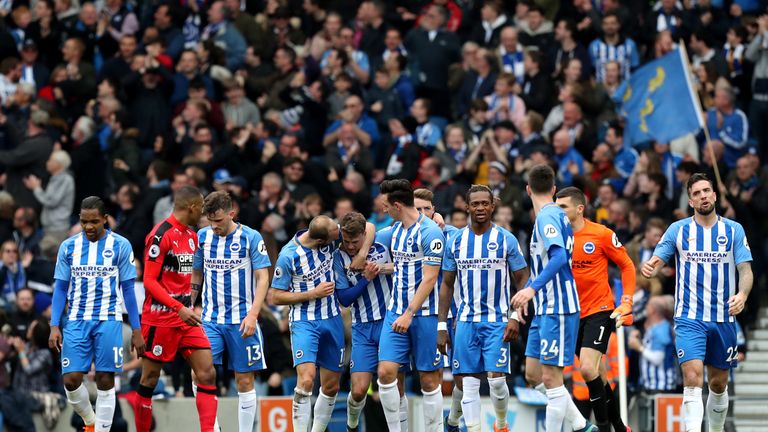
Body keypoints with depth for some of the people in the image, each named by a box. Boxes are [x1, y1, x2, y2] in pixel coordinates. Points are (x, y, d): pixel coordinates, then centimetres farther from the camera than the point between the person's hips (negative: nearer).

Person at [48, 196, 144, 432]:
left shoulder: (120, 246, -1)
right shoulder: (68, 246, 5)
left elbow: (128, 289, 2)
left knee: (105, 380, -4)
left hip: (108, 320, -2)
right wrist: (54, 326, 1)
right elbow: (60, 288, 9)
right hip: (77, 321, 2)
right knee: (71, 380, -6)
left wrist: (136, 330, 0)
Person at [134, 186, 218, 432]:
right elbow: (149, 281, -17)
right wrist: (179, 308, -23)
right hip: (160, 317, -8)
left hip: (186, 317, 8)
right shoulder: (161, 234, -13)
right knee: (149, 379, 2)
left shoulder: (191, 236, 13)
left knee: (207, 373, -4)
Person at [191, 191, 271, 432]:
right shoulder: (202, 237, 6)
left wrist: (252, 315, -16)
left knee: (244, 382, 2)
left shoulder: (251, 238, -5)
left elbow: (262, 279, -6)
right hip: (210, 319, 3)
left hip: (241, 321, -3)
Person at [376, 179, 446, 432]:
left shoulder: (430, 232, -13)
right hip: (396, 312, 6)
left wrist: (409, 314, -21)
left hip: (423, 314, -6)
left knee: (429, 381, 0)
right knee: (386, 372, -7)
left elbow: (429, 279, -17)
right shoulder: (396, 229, 11)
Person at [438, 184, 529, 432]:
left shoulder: (506, 240, -1)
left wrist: (515, 317, -11)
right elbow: (447, 285, 11)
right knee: (468, 383, -2)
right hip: (466, 321, 3)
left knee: (496, 379, -9)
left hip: (497, 321, -3)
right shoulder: (455, 242, 6)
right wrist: (441, 325, 5)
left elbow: (523, 280, 1)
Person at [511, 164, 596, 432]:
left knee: (551, 378, -8)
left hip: (557, 309, -10)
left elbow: (559, 257, -28)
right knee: (533, 374, 11)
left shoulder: (548, 216, -13)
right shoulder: (554, 215, 17)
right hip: (546, 308, 10)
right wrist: (528, 291, 38)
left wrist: (532, 288, -36)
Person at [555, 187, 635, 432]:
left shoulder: (602, 234, -9)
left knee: (587, 368, -21)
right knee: (598, 377, 11)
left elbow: (627, 266, -1)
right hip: (573, 314, 5)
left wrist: (626, 304, -8)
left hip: (600, 311, -5)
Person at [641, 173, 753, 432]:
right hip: (689, 318, -2)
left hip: (723, 318, 2)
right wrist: (650, 268, -23)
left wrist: (742, 294, -21)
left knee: (718, 384, 12)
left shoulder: (733, 230, 4)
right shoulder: (678, 230, 4)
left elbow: (745, 269, 0)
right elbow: (658, 260, 2)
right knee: (693, 379, -18)